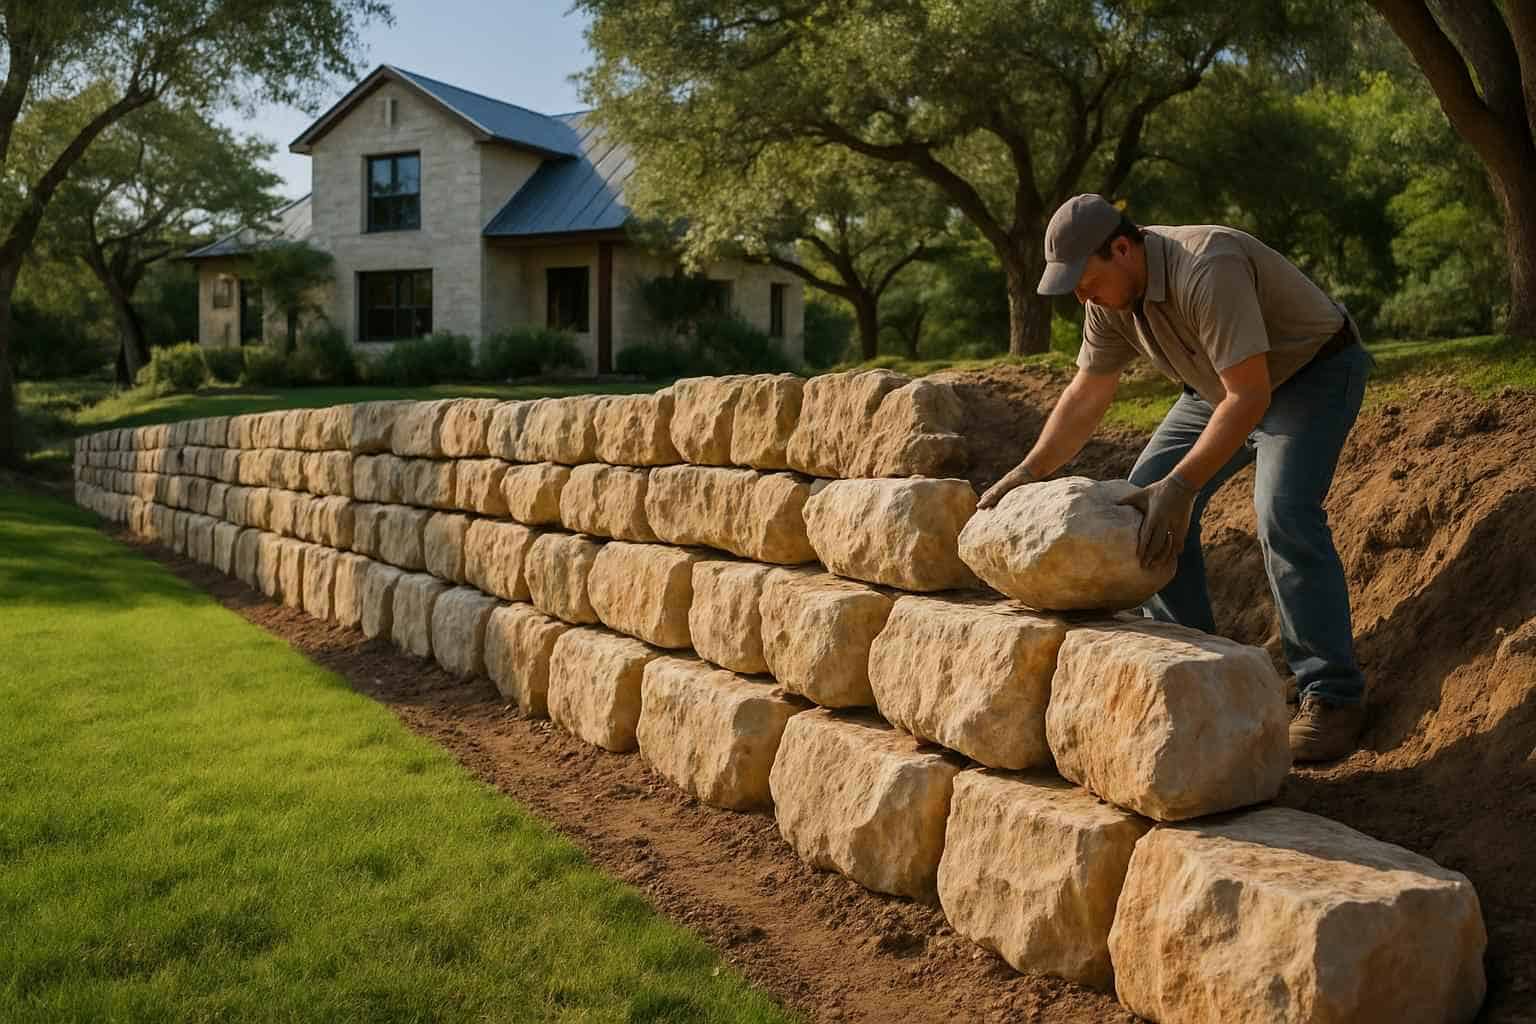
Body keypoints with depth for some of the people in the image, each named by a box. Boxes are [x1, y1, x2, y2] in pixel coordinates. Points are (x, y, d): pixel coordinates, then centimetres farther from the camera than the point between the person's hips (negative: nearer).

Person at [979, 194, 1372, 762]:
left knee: (1284, 513, -27)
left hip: (1315, 371, -8)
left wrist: (1180, 486, -43)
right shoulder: (1109, 293, -10)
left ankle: (1332, 696, -15)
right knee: (1144, 498, 1)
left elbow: (1249, 397, -38)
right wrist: (1028, 471, -5)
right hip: (1227, 383, 8)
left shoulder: (1206, 272, -37)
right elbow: (1085, 395, 0)